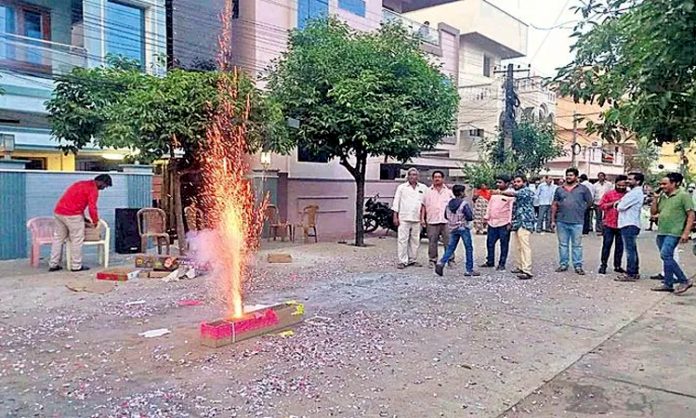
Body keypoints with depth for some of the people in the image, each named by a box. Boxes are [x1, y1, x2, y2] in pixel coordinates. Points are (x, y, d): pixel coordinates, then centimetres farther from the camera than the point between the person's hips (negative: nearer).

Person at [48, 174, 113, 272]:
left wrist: (83, 218, 28)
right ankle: (76, 266, 4)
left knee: (58, 238, 14)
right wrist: (95, 222, 2)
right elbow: (92, 208, -13)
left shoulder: (82, 183, 22)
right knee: (77, 240, 0)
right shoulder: (93, 189, -6)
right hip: (72, 215, -9)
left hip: (58, 212, 9)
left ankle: (53, 265, 18)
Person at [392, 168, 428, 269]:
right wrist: (395, 216, -3)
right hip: (404, 218, -3)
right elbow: (396, 202, 4)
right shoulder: (401, 187, 6)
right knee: (402, 239, -6)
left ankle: (412, 260, 18)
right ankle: (402, 261, -4)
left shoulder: (423, 188, 11)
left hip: (417, 219, 3)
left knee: (415, 240, 7)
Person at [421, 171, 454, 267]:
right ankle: (433, 260, 12)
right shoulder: (428, 192, 10)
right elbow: (423, 206, 10)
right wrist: (422, 218, 2)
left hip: (446, 221, 0)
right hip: (432, 221, 0)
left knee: (449, 242, -2)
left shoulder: (448, 191, 12)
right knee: (432, 242, 2)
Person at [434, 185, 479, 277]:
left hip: (452, 229, 5)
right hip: (463, 228, -5)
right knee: (469, 248, 5)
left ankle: (441, 263, -12)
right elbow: (470, 217, -17)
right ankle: (469, 270, 8)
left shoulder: (449, 203, 4)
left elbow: (446, 216, 11)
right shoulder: (464, 204, -14)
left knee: (450, 247, 9)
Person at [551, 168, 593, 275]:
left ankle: (578, 266, 9)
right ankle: (563, 264, 16)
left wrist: (581, 210, 3)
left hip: (577, 222, -2)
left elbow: (589, 202, 9)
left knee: (577, 245, 2)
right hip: (561, 221, 3)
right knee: (562, 244, 8)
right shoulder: (559, 189, 10)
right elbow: (554, 205, 10)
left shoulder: (583, 189, 4)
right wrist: (553, 220, 6)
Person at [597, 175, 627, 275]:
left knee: (620, 245, 8)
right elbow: (601, 206, -1)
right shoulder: (609, 194, 3)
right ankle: (603, 265, 8)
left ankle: (617, 266, 18)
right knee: (607, 244, 1)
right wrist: (613, 203, -12)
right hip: (609, 224, -2)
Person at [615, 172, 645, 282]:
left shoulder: (636, 193, -14)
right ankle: (634, 272, 21)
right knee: (632, 249, 14)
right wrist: (620, 202, 0)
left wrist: (618, 205, 4)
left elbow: (621, 207, -17)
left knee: (630, 249, -8)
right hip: (629, 224, 11)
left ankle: (630, 274, -6)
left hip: (630, 225, -11)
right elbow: (624, 202, 20)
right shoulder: (635, 192, 20)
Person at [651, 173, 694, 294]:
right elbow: (653, 212, 17)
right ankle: (668, 284, 19)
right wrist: (655, 198, 5)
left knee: (665, 255, -16)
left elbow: (691, 215, -8)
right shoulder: (662, 196, 14)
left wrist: (686, 233, -15)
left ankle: (684, 281, -6)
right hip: (661, 232, 7)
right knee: (667, 258, 11)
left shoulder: (683, 196, -6)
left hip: (674, 233, -7)